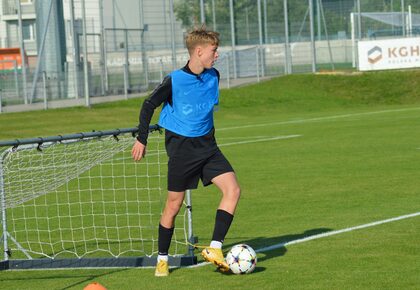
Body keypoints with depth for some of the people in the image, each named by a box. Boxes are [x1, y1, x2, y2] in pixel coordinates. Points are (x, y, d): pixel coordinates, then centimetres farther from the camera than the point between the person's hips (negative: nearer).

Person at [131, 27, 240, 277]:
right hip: (181, 147, -5)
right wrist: (141, 139, 1)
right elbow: (149, 106, -2)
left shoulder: (213, 76, 2)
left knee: (233, 190, -14)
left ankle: (214, 249, -12)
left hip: (207, 144, 5)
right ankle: (162, 259, 18)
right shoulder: (175, 81, -14)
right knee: (174, 205, 2)